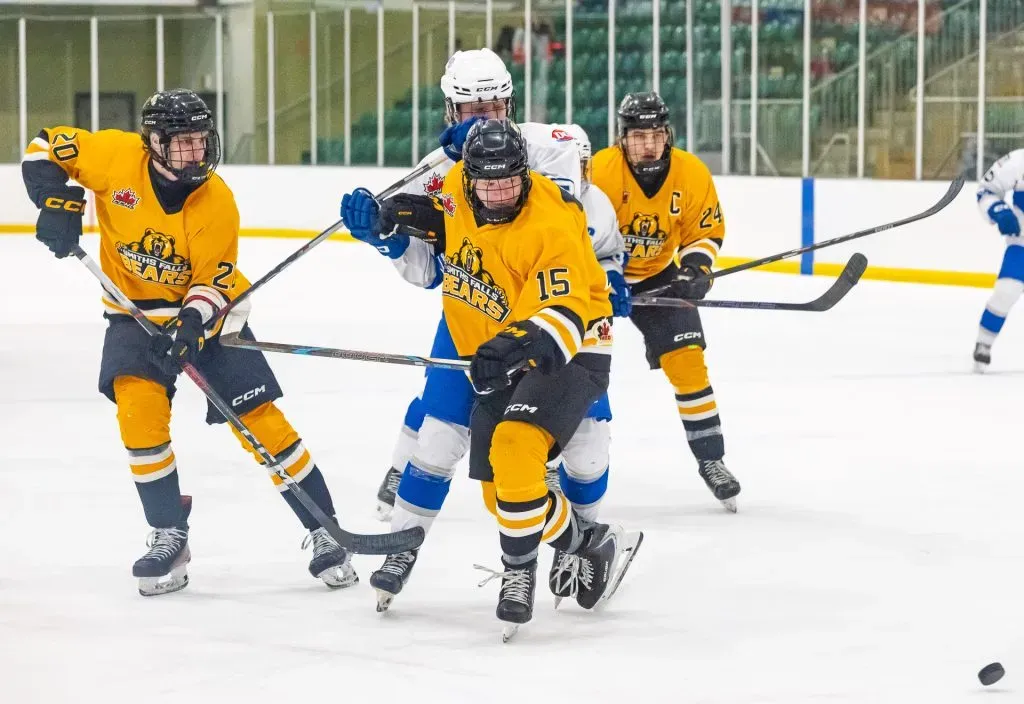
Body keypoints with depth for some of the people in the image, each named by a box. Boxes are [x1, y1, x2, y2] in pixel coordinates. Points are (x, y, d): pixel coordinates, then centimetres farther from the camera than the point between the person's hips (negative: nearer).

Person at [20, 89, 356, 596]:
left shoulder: (216, 202, -19)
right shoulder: (117, 156, -19)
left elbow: (214, 281, -16)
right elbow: (46, 148, -6)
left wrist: (191, 324, -34)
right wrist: (59, 202, -21)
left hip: (206, 310, -1)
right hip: (135, 309, 1)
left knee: (259, 417, -7)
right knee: (138, 406, -21)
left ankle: (323, 531, 3)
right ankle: (169, 535, -8)